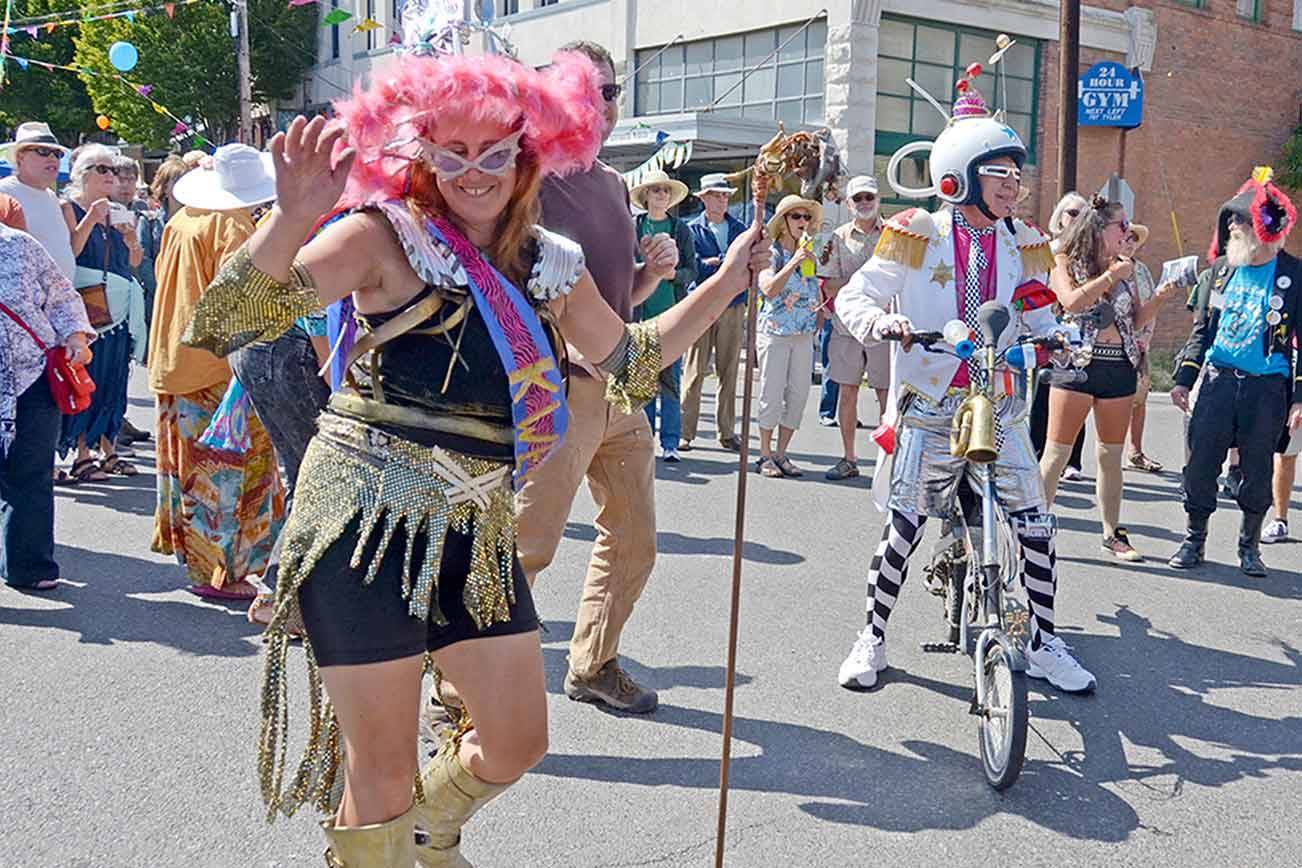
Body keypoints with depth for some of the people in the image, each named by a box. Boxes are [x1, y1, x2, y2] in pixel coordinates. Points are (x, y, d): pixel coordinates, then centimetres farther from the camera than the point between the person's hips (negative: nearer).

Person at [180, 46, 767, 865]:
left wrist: (725, 283, 16)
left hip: (478, 523, 6)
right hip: (369, 512, -6)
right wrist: (296, 217, -33)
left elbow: (631, 359, 20)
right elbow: (232, 318, -17)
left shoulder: (550, 262, 8)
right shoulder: (386, 237, -9)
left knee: (518, 744, 13)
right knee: (385, 766, 0)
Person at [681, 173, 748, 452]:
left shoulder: (739, 228, 15)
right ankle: (685, 432, 0)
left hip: (733, 307, 3)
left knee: (729, 372, 5)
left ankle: (726, 432, 11)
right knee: (694, 371, -5)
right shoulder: (692, 229, 4)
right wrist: (721, 262, -11)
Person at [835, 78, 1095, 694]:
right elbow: (854, 296, -1)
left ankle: (1043, 644, 16)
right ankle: (872, 638, 13)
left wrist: (1053, 341, -6)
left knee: (1036, 529, -1)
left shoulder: (1024, 245, 9)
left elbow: (1037, 320, 17)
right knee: (902, 529, -5)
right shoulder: (918, 237, -4)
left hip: (997, 408, 4)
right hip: (928, 410, -3)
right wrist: (879, 322, -22)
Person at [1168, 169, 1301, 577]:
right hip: (1218, 379, 3)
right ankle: (1194, 539, 15)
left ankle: (1249, 546, 21)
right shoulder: (1221, 268, 8)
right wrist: (1184, 378, 9)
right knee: (1200, 462, 0)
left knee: (1257, 469, 6)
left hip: (1268, 387, -2)